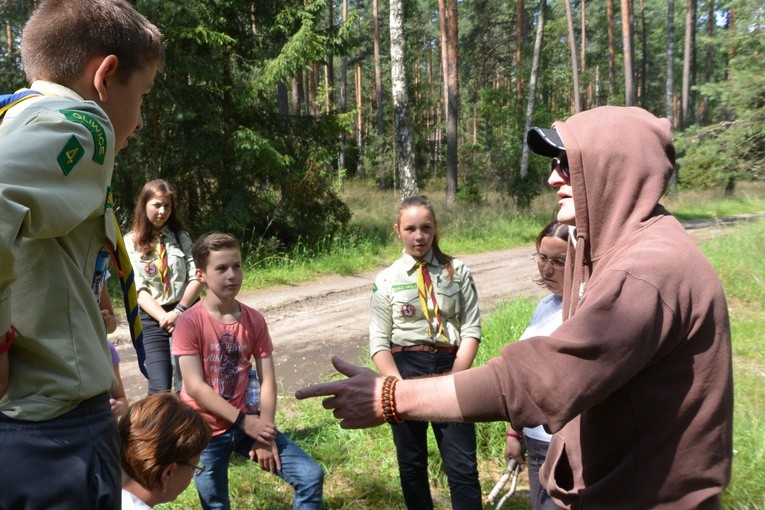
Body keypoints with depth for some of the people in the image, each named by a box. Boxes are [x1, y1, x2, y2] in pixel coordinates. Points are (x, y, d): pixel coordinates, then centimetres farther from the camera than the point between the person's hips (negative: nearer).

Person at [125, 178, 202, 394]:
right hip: (152, 319, -1)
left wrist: (179, 311, -14)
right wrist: (164, 317, -15)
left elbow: (197, 277, -2)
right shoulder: (131, 241, 2)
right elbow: (139, 289, -4)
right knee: (160, 389, -9)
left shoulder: (181, 236, 6)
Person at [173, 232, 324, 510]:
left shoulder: (254, 320, -1)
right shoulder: (190, 322, -14)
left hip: (249, 422, 4)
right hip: (206, 431, -3)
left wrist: (265, 432, -13)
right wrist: (244, 422, -19)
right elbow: (195, 386, -18)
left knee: (311, 476, -4)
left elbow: (268, 381, -3)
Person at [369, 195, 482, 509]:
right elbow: (379, 342, -2)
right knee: (411, 462, 13)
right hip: (405, 368, 1)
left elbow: (471, 329, -2)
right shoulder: (387, 280, 1)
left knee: (463, 466, 2)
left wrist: (454, 377, -12)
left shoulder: (458, 272, 2)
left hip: (449, 368, 0)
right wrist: (399, 384, -14)